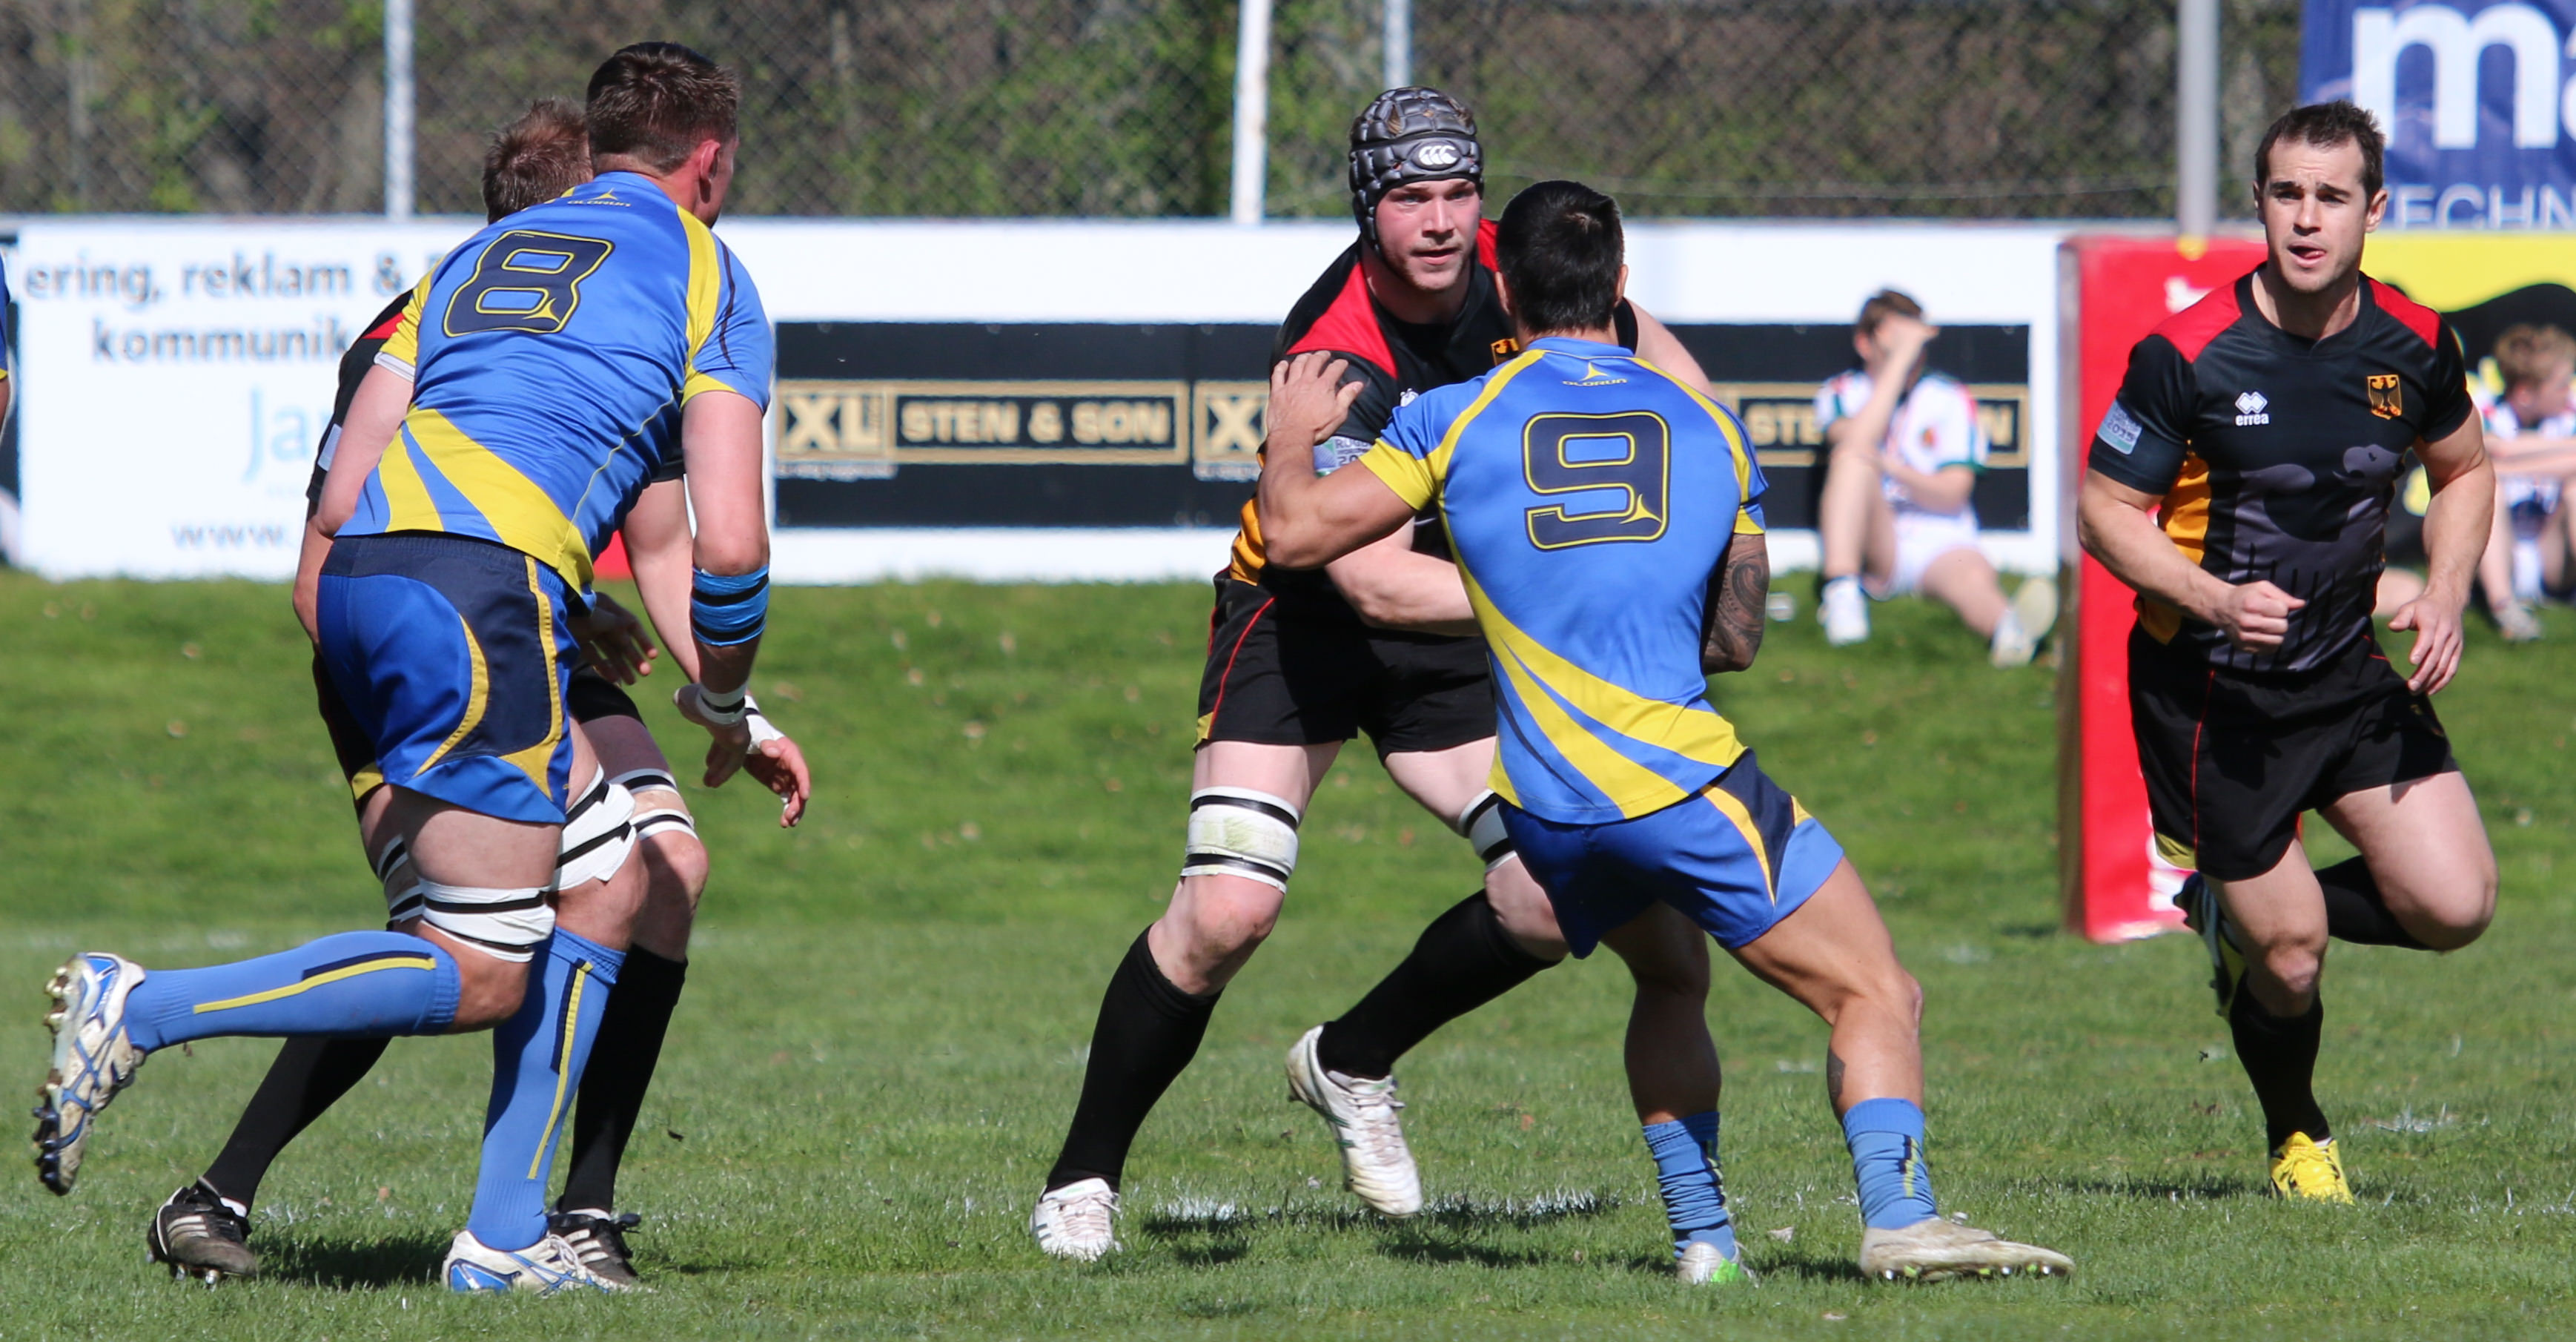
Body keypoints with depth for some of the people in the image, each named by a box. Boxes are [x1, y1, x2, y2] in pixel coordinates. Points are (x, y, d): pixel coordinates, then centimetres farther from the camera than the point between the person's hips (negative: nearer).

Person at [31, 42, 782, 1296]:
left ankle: (505, 1236, 12)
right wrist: (722, 701, 17)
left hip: (363, 574, 8)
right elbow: (729, 543, -1)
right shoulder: (706, 278, 10)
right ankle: (142, 1008, -15)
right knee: (480, 977, -5)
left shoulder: (474, 258, 28)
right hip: (485, 584, -8)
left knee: (607, 887, 18)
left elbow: (340, 495, 21)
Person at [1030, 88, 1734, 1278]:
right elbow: (1374, 581, -39)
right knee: (1227, 911, -19)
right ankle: (1082, 1176, -1)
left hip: (1459, 642, 5)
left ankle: (1354, 1061, 17)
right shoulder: (1337, 358, -30)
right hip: (1302, 619, -5)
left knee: (1559, 899, -9)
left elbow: (1639, 340, 11)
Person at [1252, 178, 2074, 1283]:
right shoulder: (1707, 426, 12)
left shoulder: (1456, 419, 6)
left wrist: (1291, 438, 26)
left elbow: (1297, 533, 6)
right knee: (1876, 996, -1)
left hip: (1543, 809, 3)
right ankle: (1897, 1212, -24)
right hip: (1683, 782, -3)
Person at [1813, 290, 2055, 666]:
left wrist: (1894, 469, -23)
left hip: (1941, 543, -1)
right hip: (1874, 546, 1)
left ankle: (2010, 630, -76)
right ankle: (1841, 593, -43)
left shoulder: (1951, 399, 10)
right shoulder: (1841, 393, 11)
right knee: (1852, 456, -25)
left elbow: (1953, 495, -2)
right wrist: (1901, 357, -12)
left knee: (1973, 578, -37)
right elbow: (1857, 441, -14)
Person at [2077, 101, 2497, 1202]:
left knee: (2455, 904, -7)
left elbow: (2463, 471, 14)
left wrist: (2444, 597, -3)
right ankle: (2298, 1140, 28)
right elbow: (2104, 511, -10)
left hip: (2349, 677, 4)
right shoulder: (2187, 355, -17)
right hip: (2211, 689, -4)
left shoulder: (2414, 345, -4)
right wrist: (2216, 599, -26)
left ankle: (2237, 909, 20)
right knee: (2288, 960, -4)